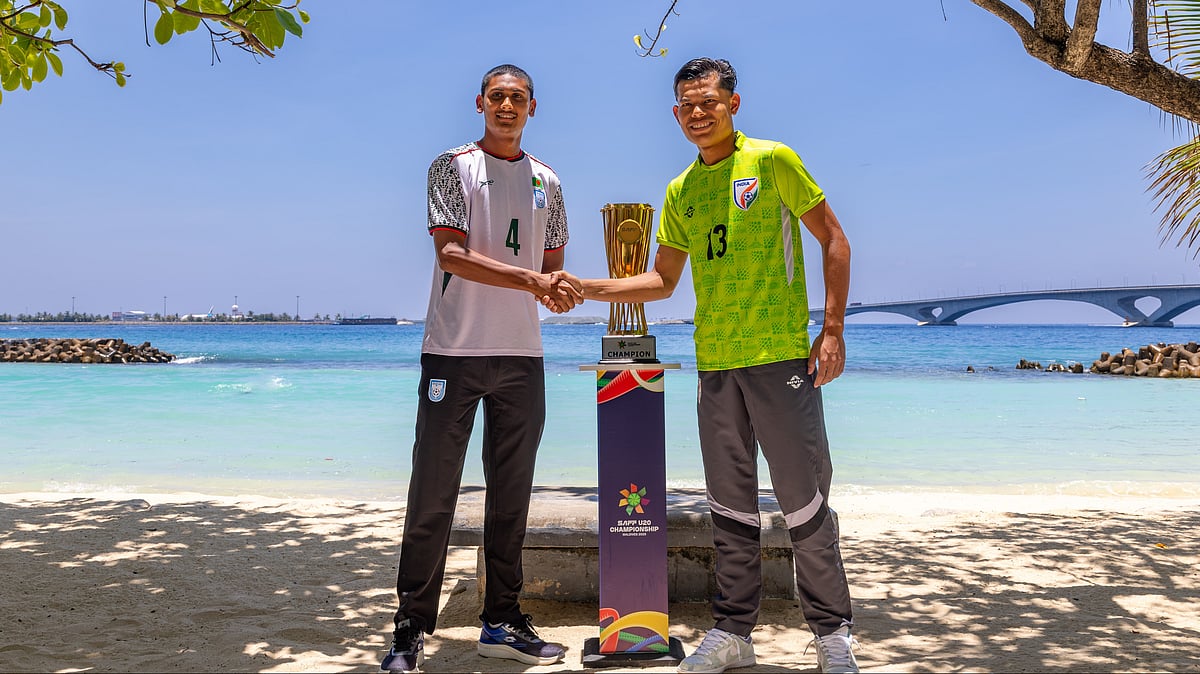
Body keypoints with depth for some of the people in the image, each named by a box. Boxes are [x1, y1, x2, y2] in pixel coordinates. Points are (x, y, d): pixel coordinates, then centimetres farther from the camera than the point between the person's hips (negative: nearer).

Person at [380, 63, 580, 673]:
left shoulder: (546, 182, 15)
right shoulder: (453, 166, 2)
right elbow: (450, 254, -10)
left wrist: (558, 290, -5)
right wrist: (529, 279, -19)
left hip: (522, 354, 5)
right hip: (454, 349, -4)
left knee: (511, 494, 9)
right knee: (433, 493, -2)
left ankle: (502, 622, 19)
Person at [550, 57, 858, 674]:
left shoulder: (772, 160, -1)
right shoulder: (680, 192, 14)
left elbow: (834, 241, 0)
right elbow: (662, 281, 18)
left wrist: (833, 330, -8)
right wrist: (587, 288, 6)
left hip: (781, 356, -5)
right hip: (714, 365, 5)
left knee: (803, 496, -1)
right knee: (730, 502, 10)